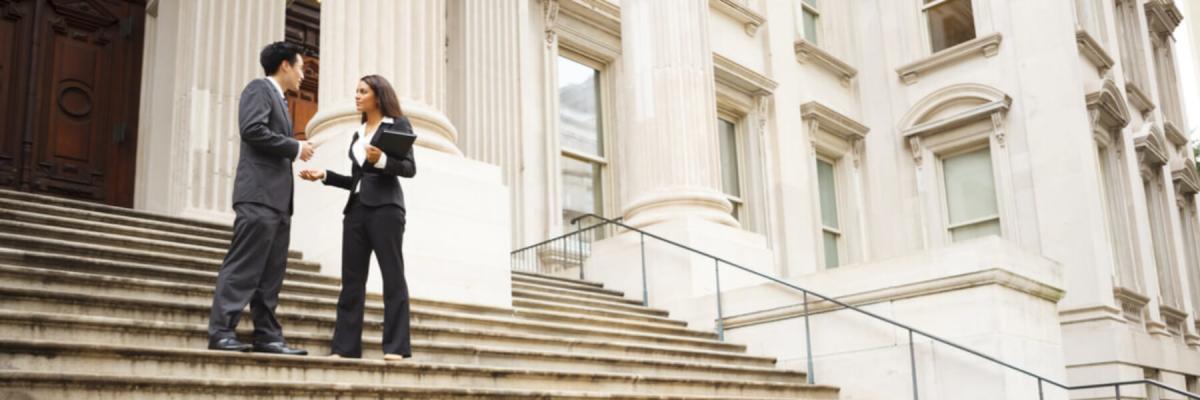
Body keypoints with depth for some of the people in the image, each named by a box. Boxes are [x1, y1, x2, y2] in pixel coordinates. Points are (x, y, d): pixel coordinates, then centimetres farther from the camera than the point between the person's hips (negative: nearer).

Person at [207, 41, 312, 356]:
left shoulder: (279, 99, 26)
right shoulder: (260, 88, 0)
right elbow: (253, 129, -15)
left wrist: (295, 154, 11)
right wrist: (295, 147, -9)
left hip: (277, 197, 9)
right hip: (259, 193, -9)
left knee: (272, 271, 5)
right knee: (244, 265, -11)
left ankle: (267, 335, 6)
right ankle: (221, 332, -10)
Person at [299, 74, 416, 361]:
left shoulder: (398, 124, 4)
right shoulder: (358, 134, 22)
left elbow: (410, 168, -7)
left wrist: (381, 160, -22)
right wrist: (325, 176, 11)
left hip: (385, 206, -7)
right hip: (357, 208, 7)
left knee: (392, 275, -7)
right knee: (352, 279, 2)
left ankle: (396, 347, -7)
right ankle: (345, 346, 2)